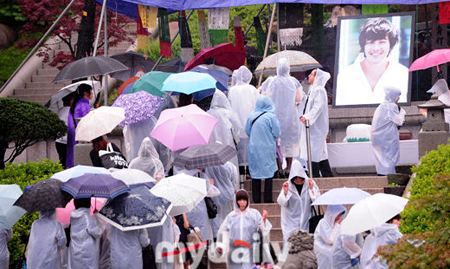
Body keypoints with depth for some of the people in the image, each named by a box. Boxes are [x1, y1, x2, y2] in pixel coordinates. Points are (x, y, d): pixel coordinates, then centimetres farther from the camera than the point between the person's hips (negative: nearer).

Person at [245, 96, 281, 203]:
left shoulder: (251, 116, -2)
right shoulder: (271, 117, -11)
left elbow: (247, 131, 8)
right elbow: (276, 133, -7)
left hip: (253, 148, 3)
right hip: (267, 149, -3)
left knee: (255, 173, 8)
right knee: (268, 174, 3)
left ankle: (256, 199, 10)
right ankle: (268, 199, 1)